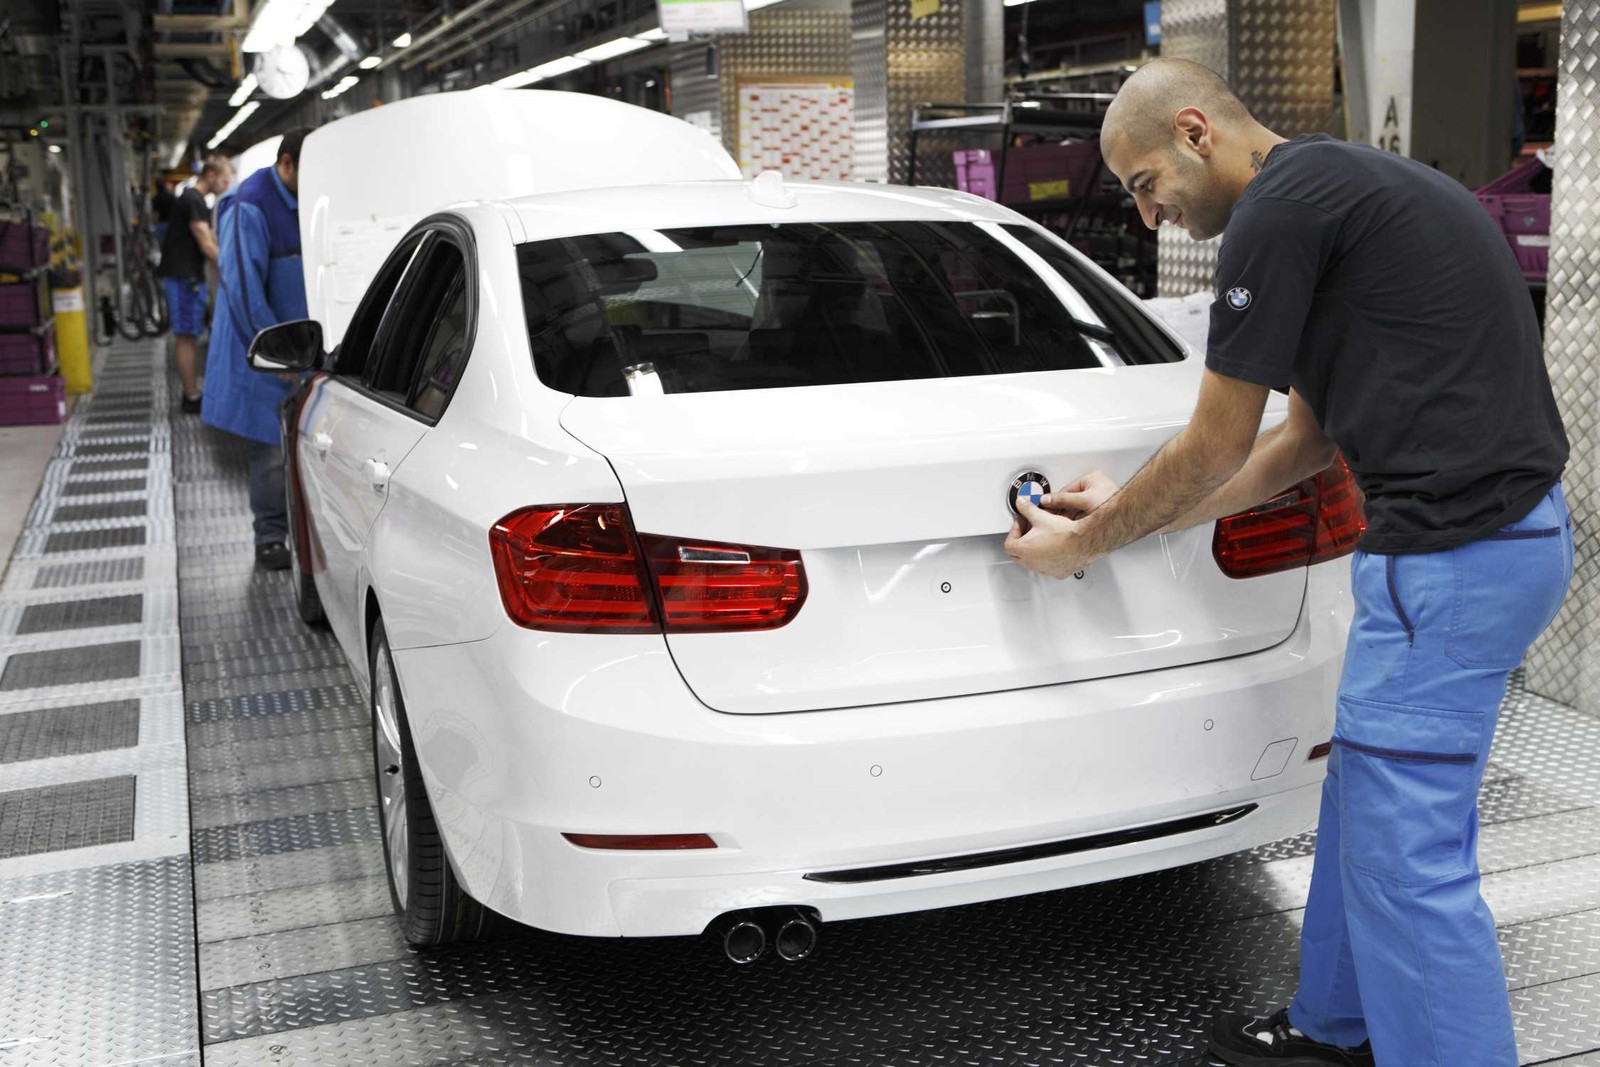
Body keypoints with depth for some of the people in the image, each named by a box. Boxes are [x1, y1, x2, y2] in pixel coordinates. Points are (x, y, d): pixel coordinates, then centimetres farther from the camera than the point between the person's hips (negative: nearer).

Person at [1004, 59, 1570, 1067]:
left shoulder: (1280, 209, -14)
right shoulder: (1338, 183, 18)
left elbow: (1217, 447, -8)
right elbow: (1306, 440, 21)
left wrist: (1086, 543, 6)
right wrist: (1127, 513, 22)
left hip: (1454, 556, -11)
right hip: (1510, 529, 11)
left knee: (1407, 855, -2)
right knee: (1367, 805, 23)